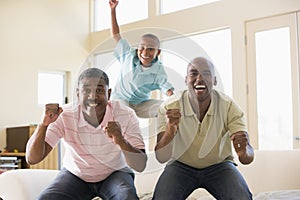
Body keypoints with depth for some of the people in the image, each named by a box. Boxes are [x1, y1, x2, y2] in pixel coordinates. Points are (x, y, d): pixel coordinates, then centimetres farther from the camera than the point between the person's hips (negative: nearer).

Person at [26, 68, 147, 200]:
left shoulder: (125, 116, -21)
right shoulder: (64, 116, -20)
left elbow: (141, 166, -26)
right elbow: (32, 159, -22)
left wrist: (122, 142, -46)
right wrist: (44, 124, -38)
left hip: (114, 174, -1)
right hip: (75, 174, 2)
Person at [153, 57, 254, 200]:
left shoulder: (229, 107, -18)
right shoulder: (169, 107, -18)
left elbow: (249, 157, -23)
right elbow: (161, 158, -24)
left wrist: (244, 152, -48)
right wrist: (170, 131, -44)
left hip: (219, 165, 1)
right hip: (181, 165, 0)